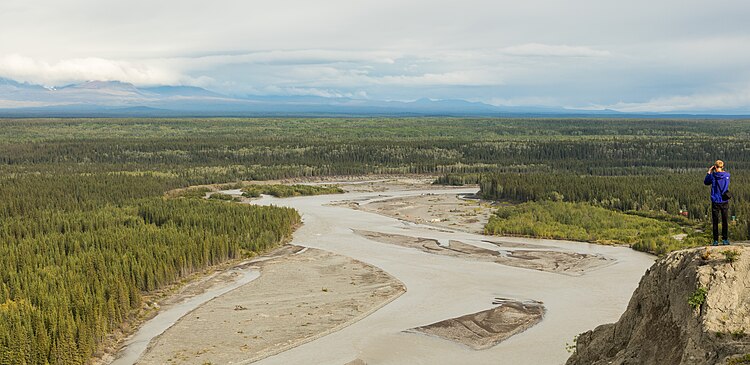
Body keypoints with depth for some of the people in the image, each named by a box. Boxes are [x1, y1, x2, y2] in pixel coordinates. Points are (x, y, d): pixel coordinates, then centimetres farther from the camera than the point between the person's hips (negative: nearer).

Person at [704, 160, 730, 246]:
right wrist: (722, 171, 16)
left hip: (715, 202, -2)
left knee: (715, 222, 4)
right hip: (725, 202, 2)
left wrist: (709, 172, 13)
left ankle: (716, 241, 3)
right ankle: (725, 239, 10)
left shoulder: (712, 176, -9)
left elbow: (705, 182, 10)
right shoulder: (727, 175, -3)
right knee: (724, 221, 9)